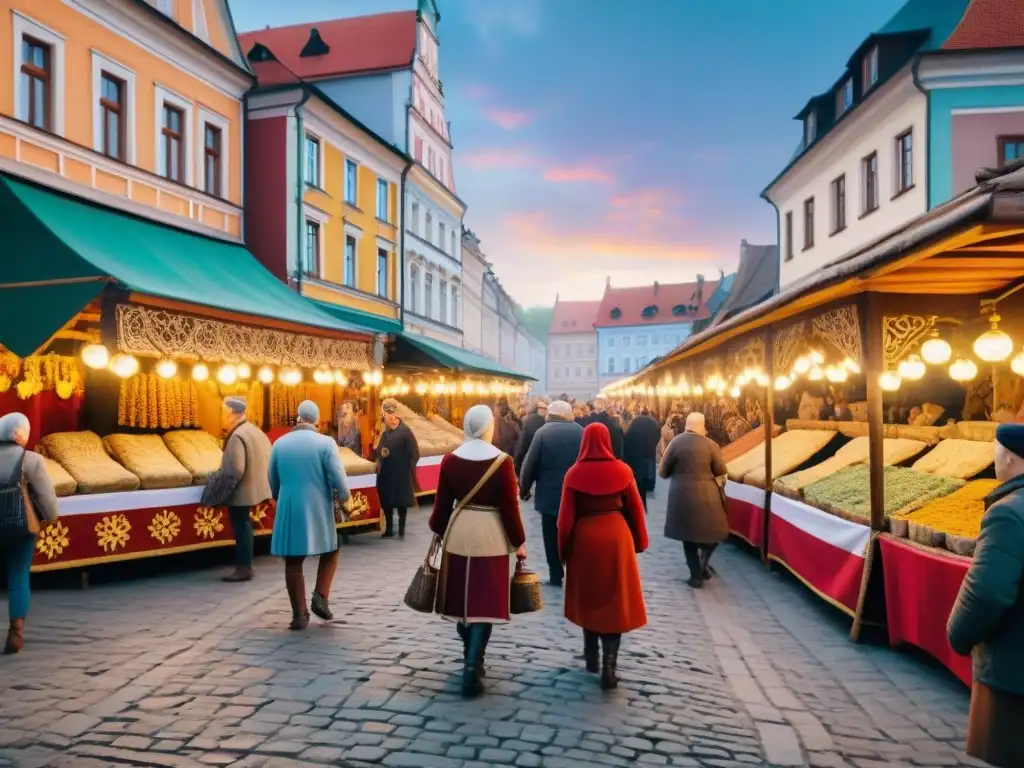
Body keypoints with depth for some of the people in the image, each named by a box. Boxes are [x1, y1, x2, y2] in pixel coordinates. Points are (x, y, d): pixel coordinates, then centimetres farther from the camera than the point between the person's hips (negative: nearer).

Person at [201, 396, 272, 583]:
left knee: (241, 528, 1)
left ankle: (244, 569, 9)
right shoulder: (254, 430, 7)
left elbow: (234, 471, -25)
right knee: (244, 526, 17)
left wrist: (220, 491, -12)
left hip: (241, 492, -9)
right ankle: (245, 565, 26)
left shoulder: (237, 436, -21)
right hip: (252, 488, 9)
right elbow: (267, 459, 14)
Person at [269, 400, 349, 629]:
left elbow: (273, 480, 12)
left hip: (289, 510, 2)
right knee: (330, 553, 19)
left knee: (293, 562, 9)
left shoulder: (280, 444, 3)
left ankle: (299, 614, 11)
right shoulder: (325, 443, -9)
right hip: (318, 509, -2)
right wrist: (344, 497, 8)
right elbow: (338, 477, -13)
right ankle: (320, 597, 5)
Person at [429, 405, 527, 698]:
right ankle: (472, 667, -5)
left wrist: (438, 531, 17)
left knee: (462, 598, 17)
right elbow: (510, 507, -10)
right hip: (492, 535, -3)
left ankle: (472, 659, 33)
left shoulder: (450, 459, -3)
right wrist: (519, 542, 1)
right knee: (486, 603, 3)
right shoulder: (502, 461, -12)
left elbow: (442, 503, 2)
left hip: (459, 532, 4)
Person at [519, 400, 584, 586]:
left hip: (550, 494, -3)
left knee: (553, 537, 7)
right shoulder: (581, 432, -1)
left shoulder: (543, 432, -9)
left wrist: (524, 488, 5)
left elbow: (530, 464, -8)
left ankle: (556, 575, 11)